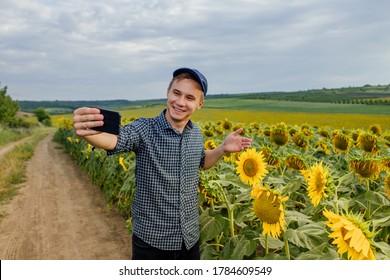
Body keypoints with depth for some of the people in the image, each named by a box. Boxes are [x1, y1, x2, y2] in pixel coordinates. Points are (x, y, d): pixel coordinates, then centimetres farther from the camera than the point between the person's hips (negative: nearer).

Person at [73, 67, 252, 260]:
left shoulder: (195, 133, -1)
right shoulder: (144, 129, -18)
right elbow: (114, 140, -36)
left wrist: (223, 149, -2)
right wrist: (86, 132, -58)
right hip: (151, 240, -4)